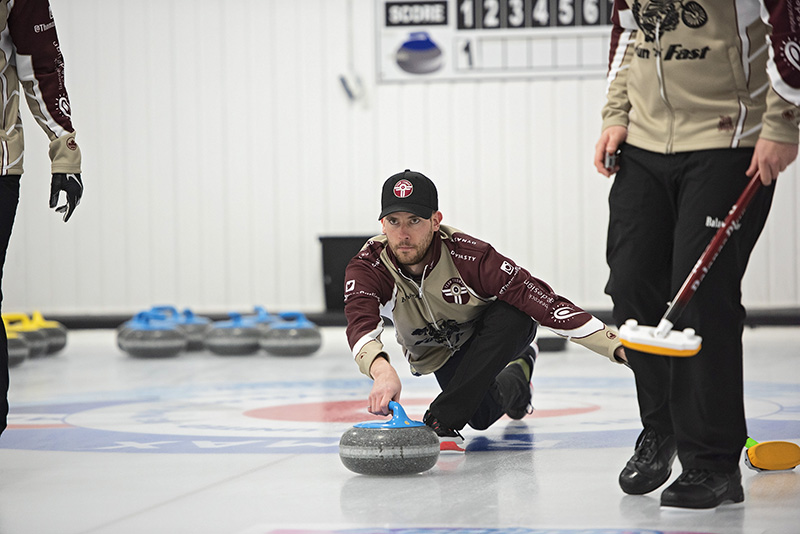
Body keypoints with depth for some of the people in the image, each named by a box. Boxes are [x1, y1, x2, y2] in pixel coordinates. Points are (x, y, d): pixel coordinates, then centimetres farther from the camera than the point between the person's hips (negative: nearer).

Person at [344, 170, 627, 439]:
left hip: (495, 337, -3)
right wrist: (382, 370, -73)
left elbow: (544, 304, -40)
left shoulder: (469, 256, -38)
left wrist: (616, 346, -49)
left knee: (512, 314, -34)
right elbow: (361, 325, -49)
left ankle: (443, 418, -28)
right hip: (438, 355, 3)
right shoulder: (367, 268, -31)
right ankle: (514, 382, 26)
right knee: (482, 416, -10)